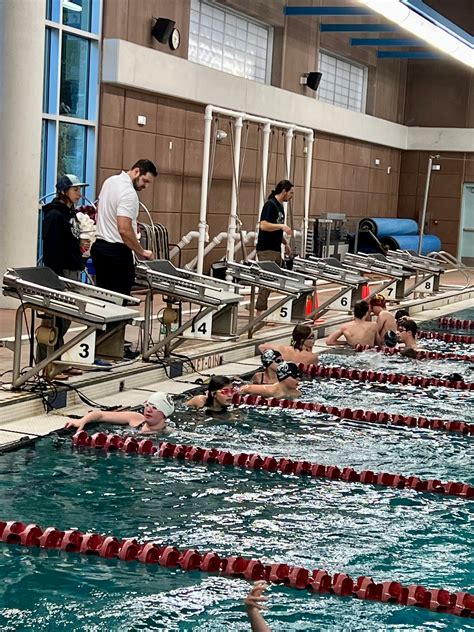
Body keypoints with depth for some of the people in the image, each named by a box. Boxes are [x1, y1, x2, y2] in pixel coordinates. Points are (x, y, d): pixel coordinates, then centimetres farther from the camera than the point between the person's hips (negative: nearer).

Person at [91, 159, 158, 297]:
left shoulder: (110, 181, 11)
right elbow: (124, 229, -26)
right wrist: (141, 252, -16)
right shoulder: (129, 193, -19)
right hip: (117, 251, -10)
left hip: (99, 246, 10)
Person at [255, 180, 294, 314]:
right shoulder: (270, 205, -13)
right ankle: (260, 311, -8)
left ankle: (262, 308, 13)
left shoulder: (280, 206, 16)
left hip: (276, 249, 9)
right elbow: (263, 225, -23)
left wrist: (285, 244, 19)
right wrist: (282, 226, -25)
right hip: (266, 250, -9)